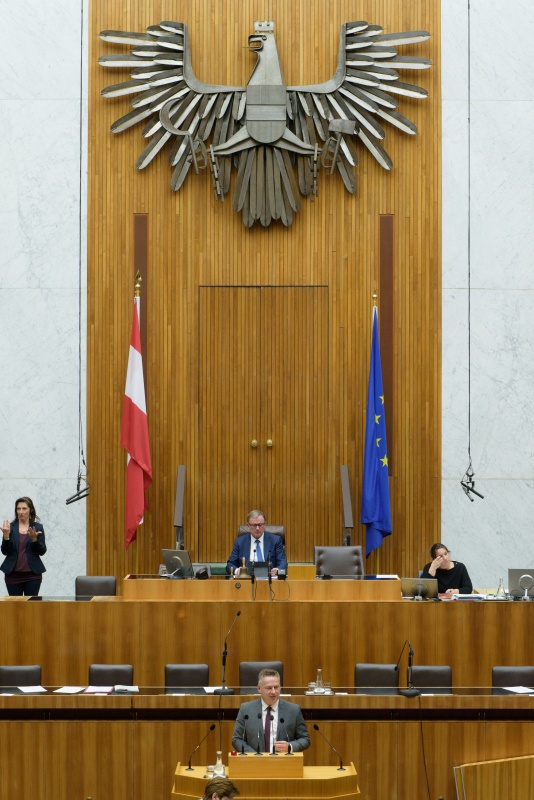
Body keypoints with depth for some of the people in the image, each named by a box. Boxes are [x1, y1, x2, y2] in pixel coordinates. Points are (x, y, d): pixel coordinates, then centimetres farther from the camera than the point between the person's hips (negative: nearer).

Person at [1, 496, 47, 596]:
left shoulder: (38, 527, 5)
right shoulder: (10, 527, 6)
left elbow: (42, 551, 1)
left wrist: (34, 538, -16)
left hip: (32, 574, -1)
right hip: (13, 574, 1)